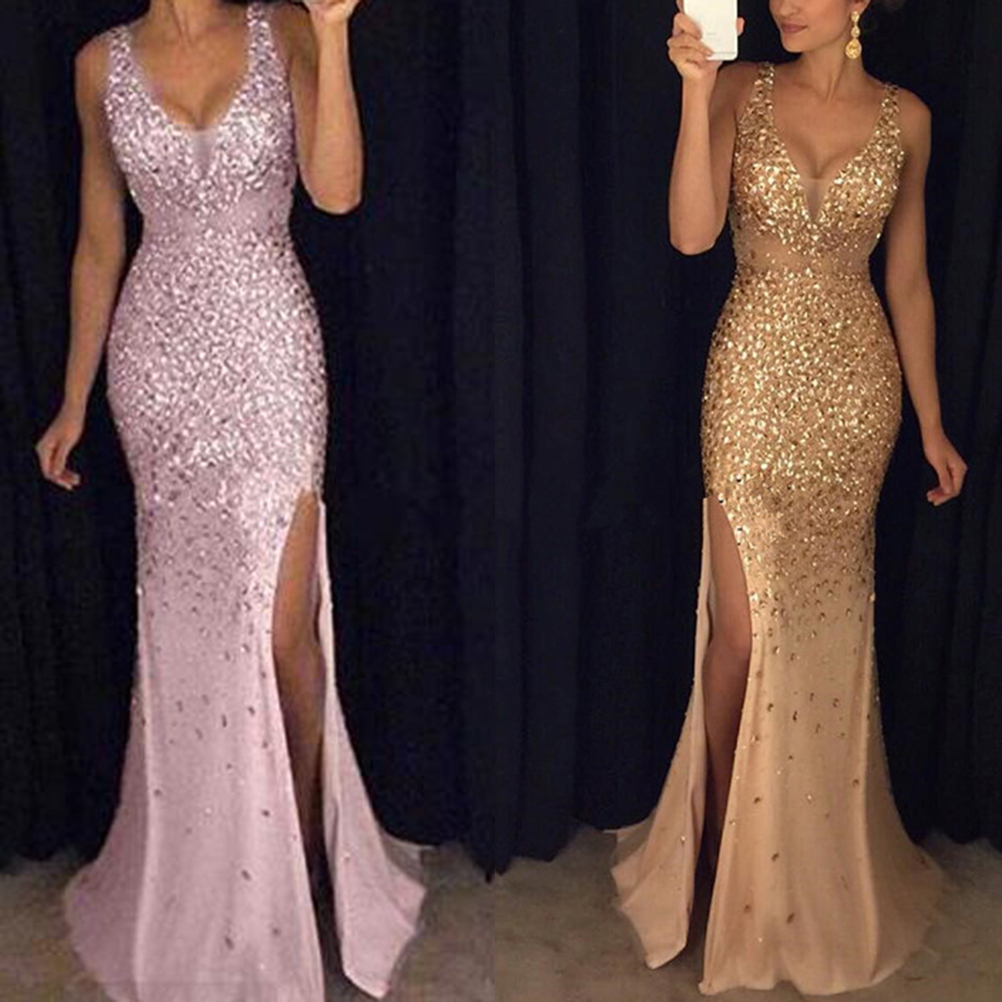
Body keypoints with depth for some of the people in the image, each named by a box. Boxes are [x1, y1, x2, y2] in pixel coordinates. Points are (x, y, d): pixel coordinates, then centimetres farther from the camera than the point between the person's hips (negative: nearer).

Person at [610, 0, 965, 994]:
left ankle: (813, 844, 29)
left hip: (856, 382, 2)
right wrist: (695, 90, -24)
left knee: (829, 618, 9)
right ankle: (727, 835, 20)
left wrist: (931, 423, 9)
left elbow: (908, 279, 9)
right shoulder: (743, 91, 1)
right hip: (754, 376, -1)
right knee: (745, 621, 0)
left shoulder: (904, 118, 5)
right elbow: (692, 232, -14)